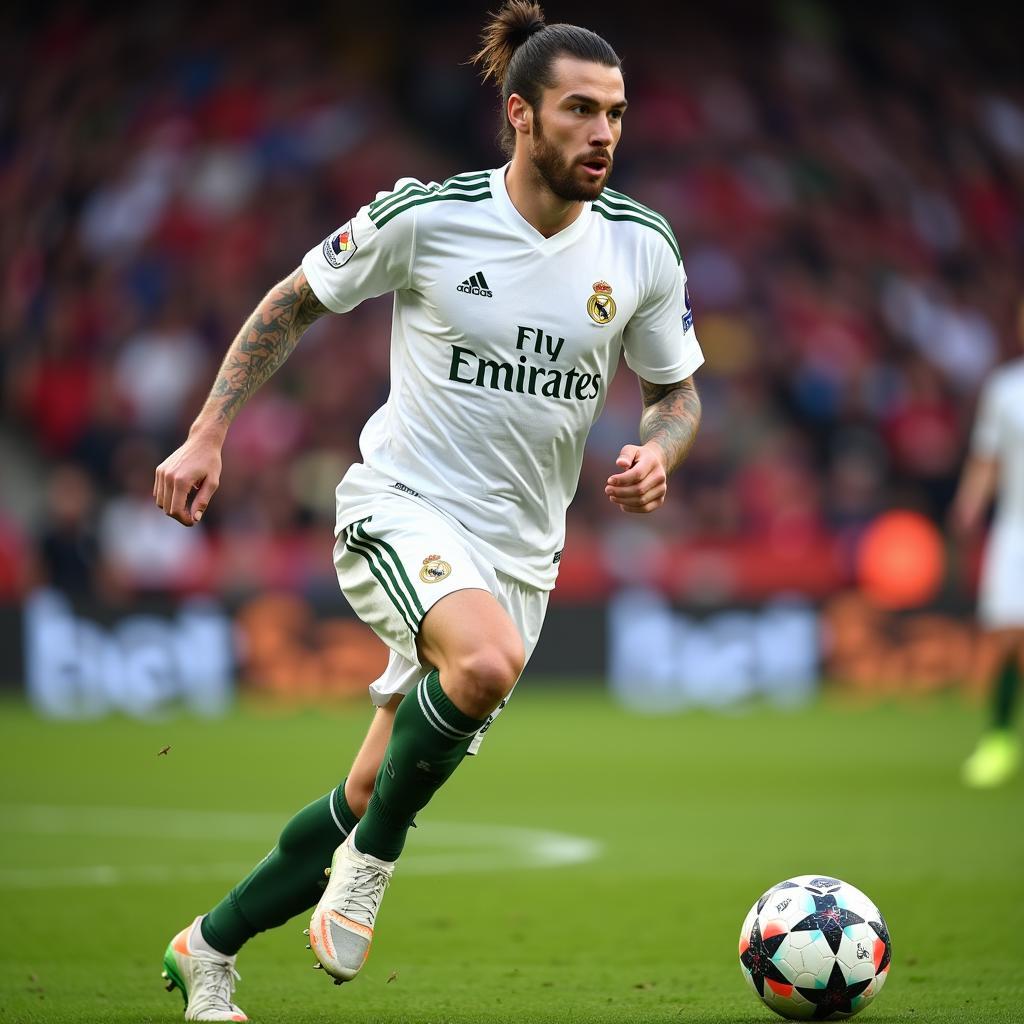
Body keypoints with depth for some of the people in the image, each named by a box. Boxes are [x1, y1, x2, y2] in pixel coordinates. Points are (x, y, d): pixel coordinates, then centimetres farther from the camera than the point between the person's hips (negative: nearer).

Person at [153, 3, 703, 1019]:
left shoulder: (641, 248, -1)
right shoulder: (426, 216, -10)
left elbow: (676, 393, 13)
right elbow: (294, 301, 5)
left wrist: (658, 452, -10)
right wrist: (206, 435, 0)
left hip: (518, 550, 5)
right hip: (401, 508, -4)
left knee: (376, 795, 6)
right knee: (488, 661, -36)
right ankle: (369, 859, -12)